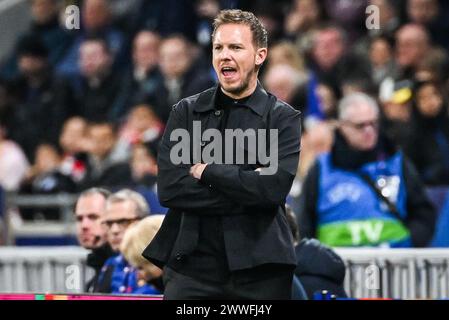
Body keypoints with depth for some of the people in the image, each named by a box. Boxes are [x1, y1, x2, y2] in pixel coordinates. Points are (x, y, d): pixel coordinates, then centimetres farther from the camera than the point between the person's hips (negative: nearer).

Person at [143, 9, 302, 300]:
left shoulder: (283, 118, 4)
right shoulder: (186, 112, 9)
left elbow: (273, 187, -12)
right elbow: (169, 188, -4)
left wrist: (207, 171, -7)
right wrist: (246, 192, -9)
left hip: (259, 268, -1)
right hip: (193, 263, 1)